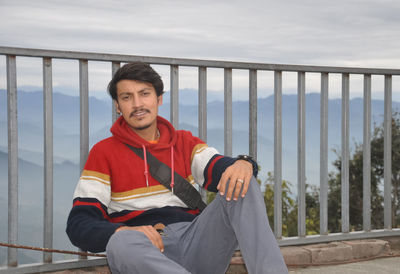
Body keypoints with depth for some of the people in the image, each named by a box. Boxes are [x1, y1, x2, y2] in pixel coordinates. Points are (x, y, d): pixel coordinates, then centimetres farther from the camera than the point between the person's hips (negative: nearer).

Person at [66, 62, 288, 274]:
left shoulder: (185, 143, 21)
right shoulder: (104, 152, 11)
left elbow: (219, 168, 4)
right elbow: (79, 225, 3)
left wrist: (243, 164, -22)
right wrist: (123, 232, -18)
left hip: (194, 242, 3)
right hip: (143, 252, -3)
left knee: (241, 184, -19)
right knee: (121, 243, -39)